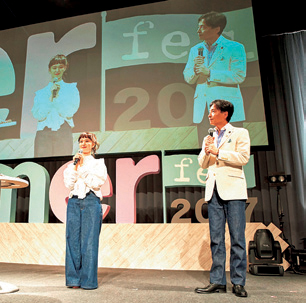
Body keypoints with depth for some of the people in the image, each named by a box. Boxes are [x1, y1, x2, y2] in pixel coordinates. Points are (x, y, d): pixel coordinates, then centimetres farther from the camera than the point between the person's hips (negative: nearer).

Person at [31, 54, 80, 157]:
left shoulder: (71, 89, 13)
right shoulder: (40, 93, 16)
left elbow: (69, 113, 1)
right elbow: (38, 116, 2)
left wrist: (56, 96, -3)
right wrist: (51, 97, -4)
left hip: (63, 132, -1)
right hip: (43, 132, 1)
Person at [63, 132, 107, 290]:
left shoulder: (98, 163, 10)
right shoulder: (72, 164, 19)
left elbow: (96, 183, -5)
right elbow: (68, 183, 6)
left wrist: (82, 167, -5)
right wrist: (75, 166, -3)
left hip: (91, 202, -3)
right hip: (74, 202, 3)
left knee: (89, 240, -5)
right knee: (73, 239, 1)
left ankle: (89, 280, 3)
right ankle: (74, 279, 11)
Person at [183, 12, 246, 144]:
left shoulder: (235, 48, 0)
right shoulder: (195, 50, 15)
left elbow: (239, 76, -10)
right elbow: (188, 78, 15)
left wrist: (209, 73, -15)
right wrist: (195, 69, -8)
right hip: (201, 110, 4)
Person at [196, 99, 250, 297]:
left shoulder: (240, 133, 6)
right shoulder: (209, 138, 21)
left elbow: (243, 157, -8)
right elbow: (203, 164, 16)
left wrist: (218, 152, -9)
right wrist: (206, 151, -3)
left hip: (233, 190, -4)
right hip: (214, 191, 5)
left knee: (237, 238, -1)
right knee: (216, 238, 5)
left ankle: (238, 282, 9)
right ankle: (218, 281, 12)